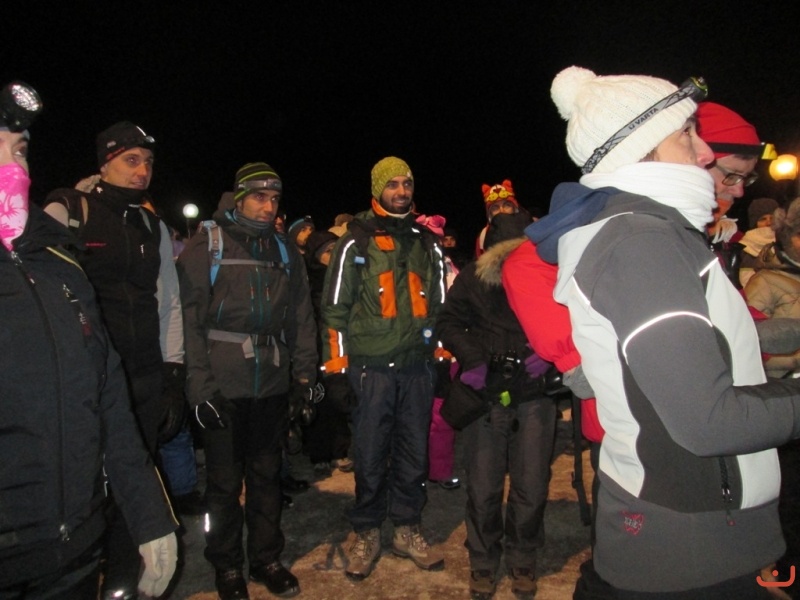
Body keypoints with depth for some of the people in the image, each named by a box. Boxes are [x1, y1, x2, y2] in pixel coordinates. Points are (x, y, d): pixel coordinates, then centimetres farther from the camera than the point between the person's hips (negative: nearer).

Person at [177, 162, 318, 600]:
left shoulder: (285, 251, 11)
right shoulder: (207, 246, -4)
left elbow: (301, 317, 11)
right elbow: (190, 318, -9)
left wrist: (304, 374, 6)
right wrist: (200, 385, -14)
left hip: (273, 384, 4)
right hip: (224, 385, -4)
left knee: (267, 474, 15)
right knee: (225, 478, 9)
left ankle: (266, 557, 32)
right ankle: (227, 565, 28)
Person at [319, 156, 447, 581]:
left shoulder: (427, 243, 12)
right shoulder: (356, 242, 0)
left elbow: (441, 303, 18)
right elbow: (335, 307, -2)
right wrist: (337, 367, -7)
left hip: (417, 367, 4)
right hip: (371, 368, -3)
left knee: (413, 454, 11)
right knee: (370, 457, 4)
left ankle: (407, 530, 27)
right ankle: (365, 533, 22)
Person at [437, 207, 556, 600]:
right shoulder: (473, 276, -3)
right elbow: (448, 322, 5)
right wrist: (471, 358, -8)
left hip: (534, 393, 0)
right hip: (485, 392, 1)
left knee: (531, 484, 8)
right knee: (483, 485, 9)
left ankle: (522, 560, 33)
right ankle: (483, 561, 31)